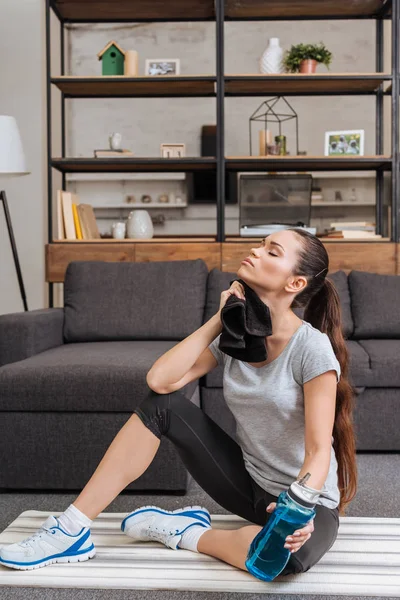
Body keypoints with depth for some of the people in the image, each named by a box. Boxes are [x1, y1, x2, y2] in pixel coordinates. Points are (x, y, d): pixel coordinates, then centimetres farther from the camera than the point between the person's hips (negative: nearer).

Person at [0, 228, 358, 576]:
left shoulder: (312, 348, -21)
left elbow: (318, 451, -20)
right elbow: (160, 380, -16)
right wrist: (219, 319, -14)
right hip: (249, 482, 4)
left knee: (289, 553, -40)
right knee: (161, 404, -11)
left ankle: (186, 533, -10)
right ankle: (73, 528, -6)